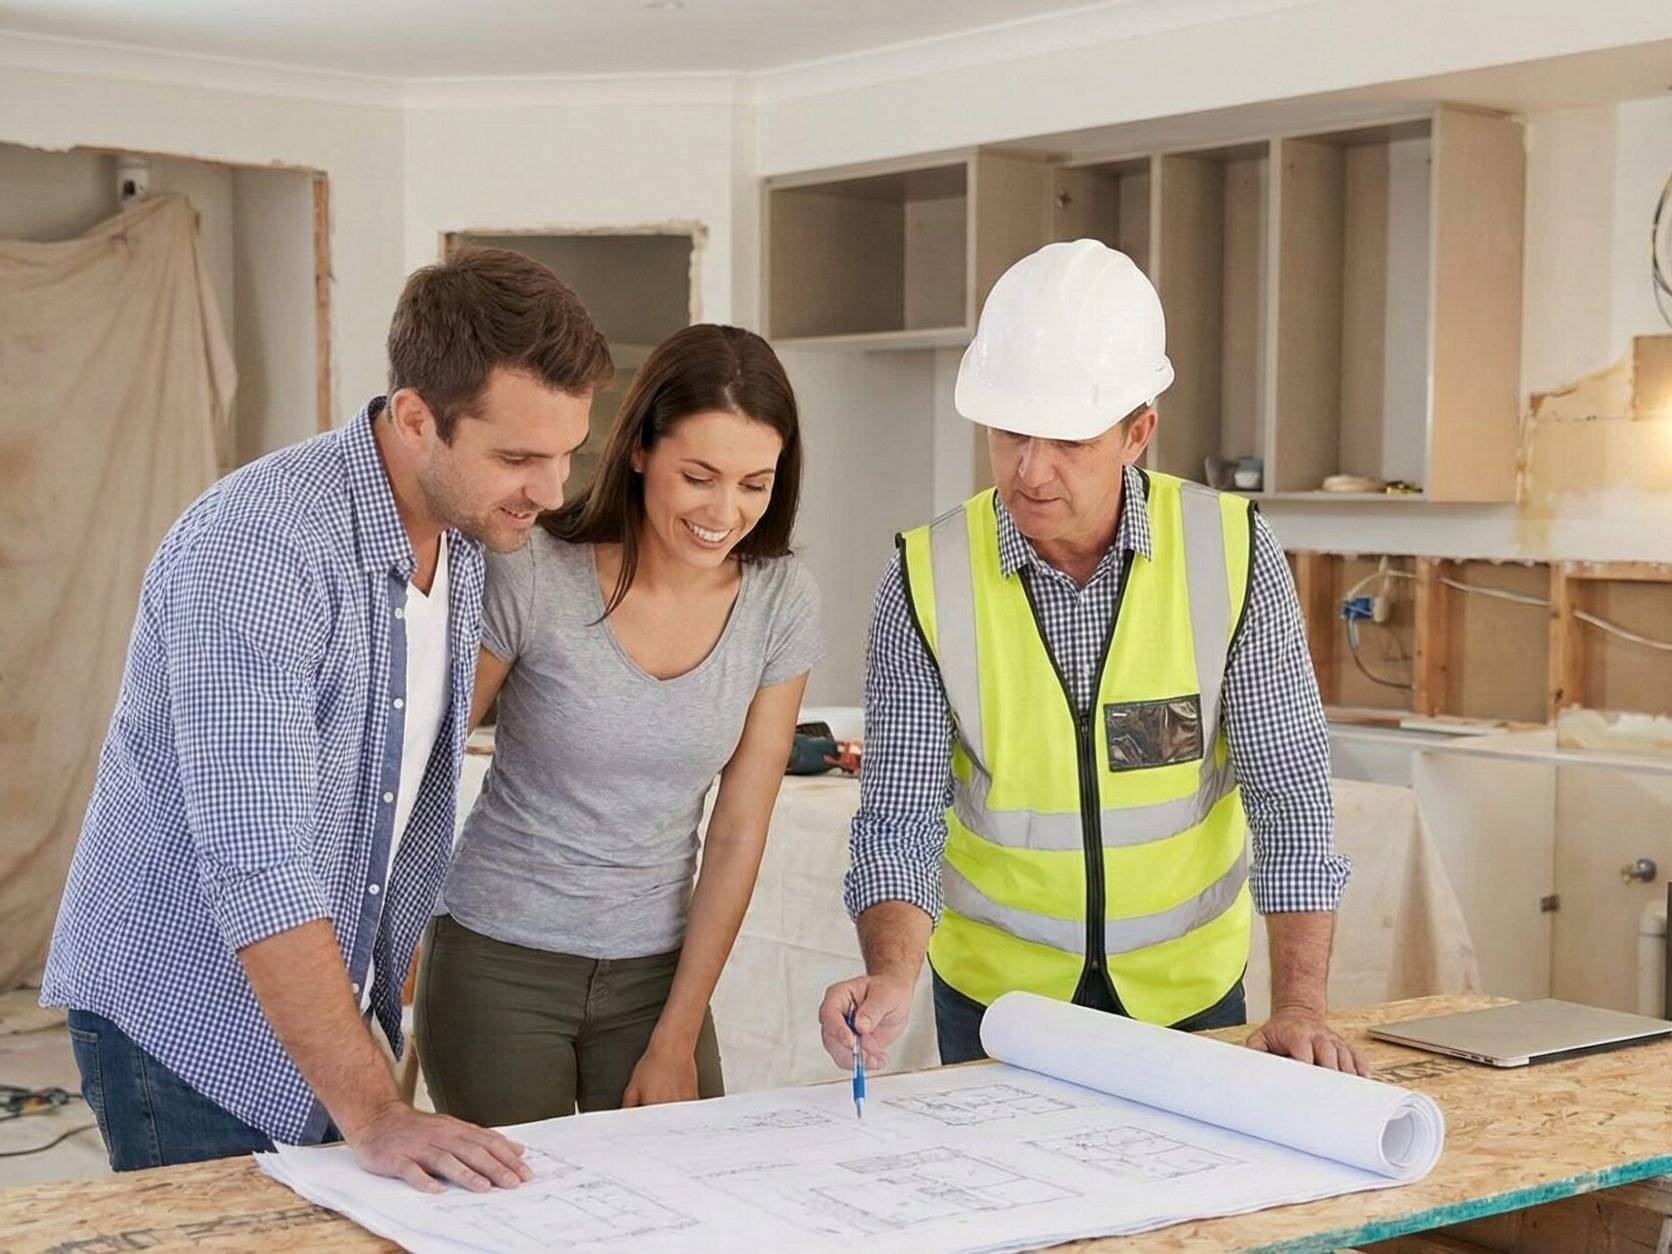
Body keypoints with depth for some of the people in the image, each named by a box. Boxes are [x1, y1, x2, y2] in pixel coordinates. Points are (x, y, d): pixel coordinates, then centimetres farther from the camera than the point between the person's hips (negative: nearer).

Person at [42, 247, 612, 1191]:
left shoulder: (467, 534, 0)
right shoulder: (256, 548, -27)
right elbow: (254, 864, -32)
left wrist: (397, 963, 10)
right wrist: (374, 1115, -35)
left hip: (329, 1006, 7)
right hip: (184, 1018, -7)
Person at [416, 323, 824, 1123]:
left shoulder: (779, 603, -6)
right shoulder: (531, 576, -16)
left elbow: (737, 835, -2)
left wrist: (677, 1042, -2)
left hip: (657, 966, 3)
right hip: (499, 963, -3)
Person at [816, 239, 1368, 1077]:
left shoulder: (1232, 552, -15)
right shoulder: (928, 581, -16)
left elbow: (1289, 794, -14)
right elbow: (900, 817, -15)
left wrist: (1300, 1005, -22)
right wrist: (891, 976, -32)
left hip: (1188, 986, 1)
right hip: (995, 991, 0)